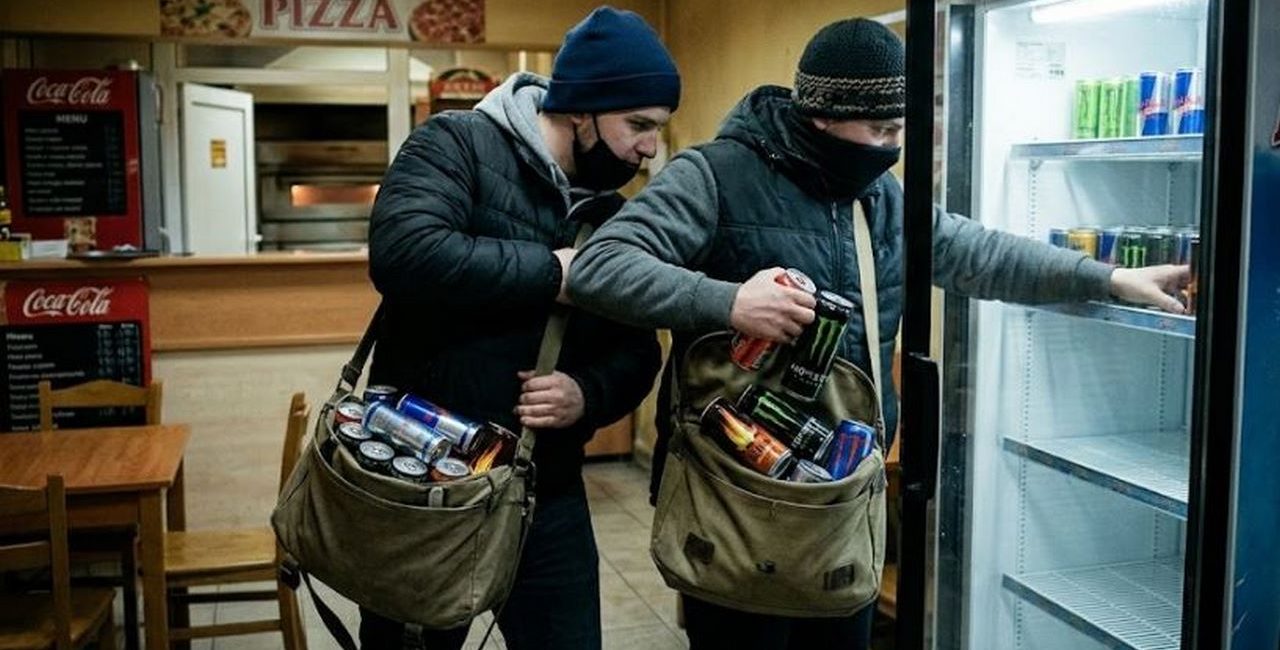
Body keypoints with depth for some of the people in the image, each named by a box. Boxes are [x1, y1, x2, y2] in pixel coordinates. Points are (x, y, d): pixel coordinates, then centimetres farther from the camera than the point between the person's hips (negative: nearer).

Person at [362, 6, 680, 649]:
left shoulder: (612, 218, 8)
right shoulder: (458, 143, -9)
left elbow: (636, 352, 9)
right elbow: (404, 252, -27)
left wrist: (589, 393, -13)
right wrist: (554, 272, -20)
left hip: (547, 495, 4)